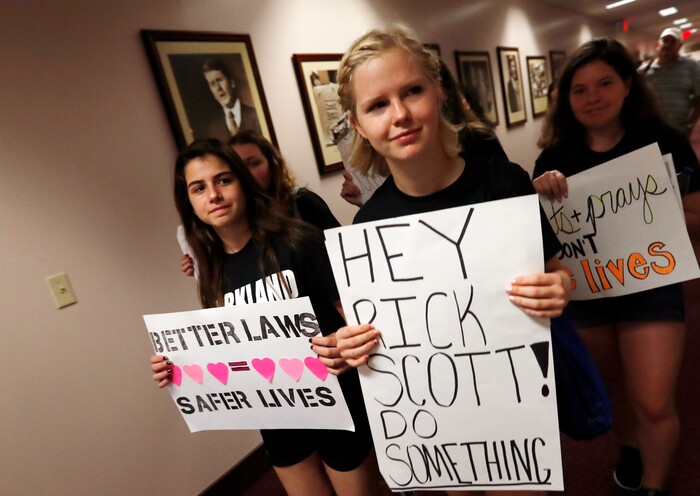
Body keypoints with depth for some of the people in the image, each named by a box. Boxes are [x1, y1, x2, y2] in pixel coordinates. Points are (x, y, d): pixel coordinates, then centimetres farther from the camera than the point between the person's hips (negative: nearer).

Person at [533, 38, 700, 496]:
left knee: (655, 404, 0)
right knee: (611, 384, 21)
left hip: (650, 286, -1)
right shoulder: (555, 159, -6)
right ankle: (630, 446, 51)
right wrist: (537, 190, -25)